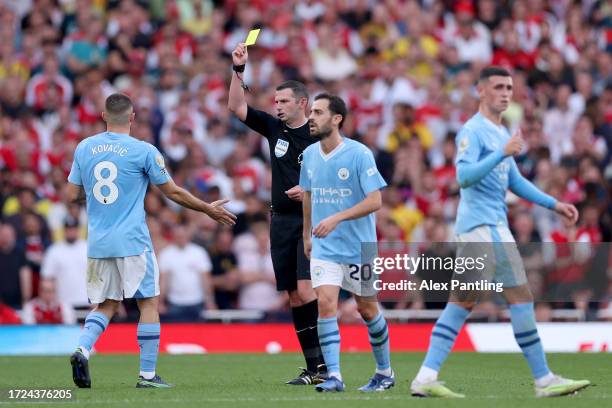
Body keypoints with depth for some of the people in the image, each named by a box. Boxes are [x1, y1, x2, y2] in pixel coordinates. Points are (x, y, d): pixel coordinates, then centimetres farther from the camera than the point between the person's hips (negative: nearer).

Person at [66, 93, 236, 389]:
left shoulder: (84, 148, 4)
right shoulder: (143, 151, -7)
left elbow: (73, 195, 9)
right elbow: (173, 192, 0)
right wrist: (208, 209, 14)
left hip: (98, 243, 4)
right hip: (132, 242, -4)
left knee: (106, 305, 15)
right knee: (149, 303, 6)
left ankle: (82, 349, -11)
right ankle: (147, 374, 3)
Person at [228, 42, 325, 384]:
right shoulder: (274, 128, 9)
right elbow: (237, 107, 9)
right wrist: (239, 70, 0)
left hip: (311, 221, -6)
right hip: (282, 221, 6)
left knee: (306, 289, -18)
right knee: (293, 295, 4)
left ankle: (326, 363, -18)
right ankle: (313, 367, 7)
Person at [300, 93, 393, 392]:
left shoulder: (359, 154, -14)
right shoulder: (309, 155, 3)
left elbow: (375, 200, -18)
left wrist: (336, 218, -26)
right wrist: (306, 235, 22)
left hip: (359, 247, -4)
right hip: (324, 248, 4)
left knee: (367, 309, 9)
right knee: (326, 304, -13)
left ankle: (385, 372, 26)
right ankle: (333, 376, -14)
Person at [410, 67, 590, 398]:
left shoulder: (501, 133, 21)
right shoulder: (472, 131, -9)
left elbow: (514, 181, 27)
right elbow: (464, 175, -22)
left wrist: (554, 205, 21)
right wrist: (503, 153, -29)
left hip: (491, 225, 10)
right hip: (484, 225, -10)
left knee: (461, 302, 4)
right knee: (520, 296, -9)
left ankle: (426, 377, 1)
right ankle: (544, 380, -5)